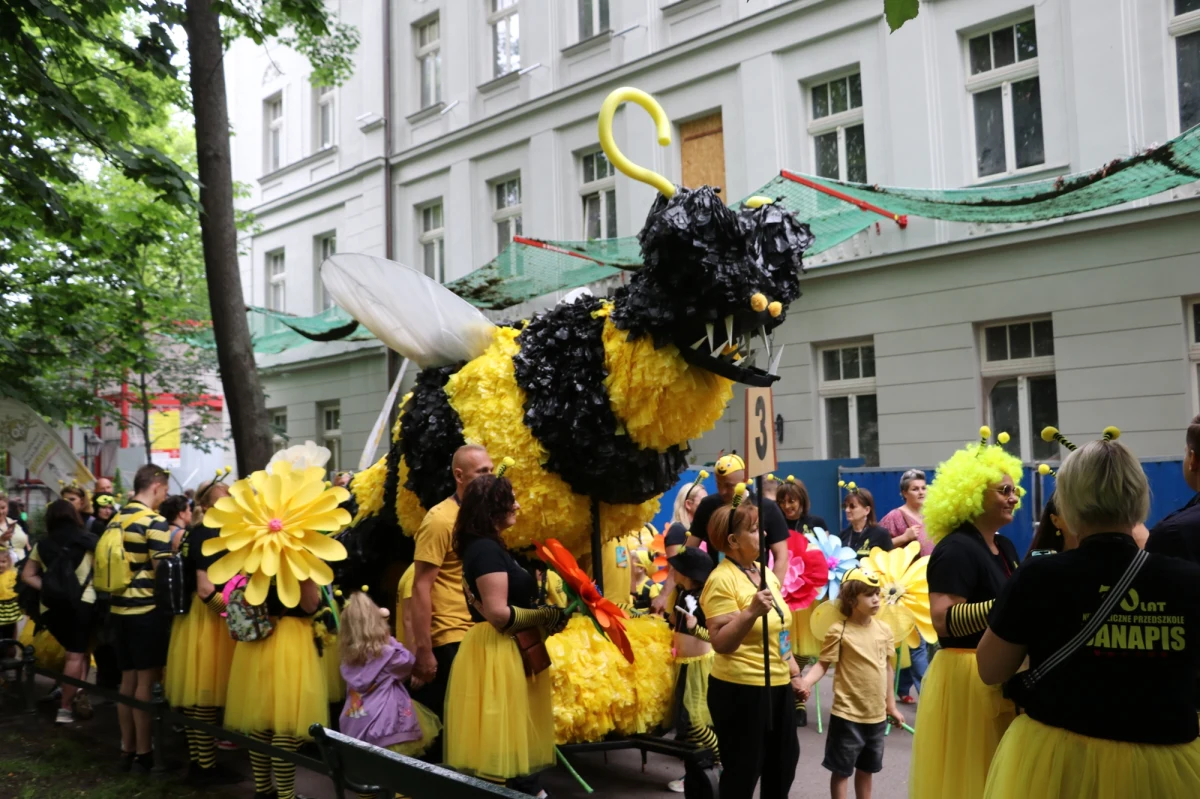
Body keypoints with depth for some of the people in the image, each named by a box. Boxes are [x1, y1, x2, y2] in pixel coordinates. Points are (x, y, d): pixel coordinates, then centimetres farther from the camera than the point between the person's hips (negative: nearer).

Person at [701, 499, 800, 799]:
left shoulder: (764, 571, 8)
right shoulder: (722, 579, -18)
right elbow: (720, 643, -23)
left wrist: (794, 671, 16)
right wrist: (751, 612, -34)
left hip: (778, 685, 8)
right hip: (740, 690, -8)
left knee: (784, 761, 19)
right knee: (743, 770, 2)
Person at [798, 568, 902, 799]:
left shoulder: (884, 630, 2)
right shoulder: (839, 631, -13)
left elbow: (888, 668, 11)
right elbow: (823, 664, -12)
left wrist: (891, 705, 15)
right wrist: (805, 682, -31)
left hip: (876, 714, 5)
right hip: (848, 714, -5)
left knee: (866, 768, 20)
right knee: (842, 769, 5)